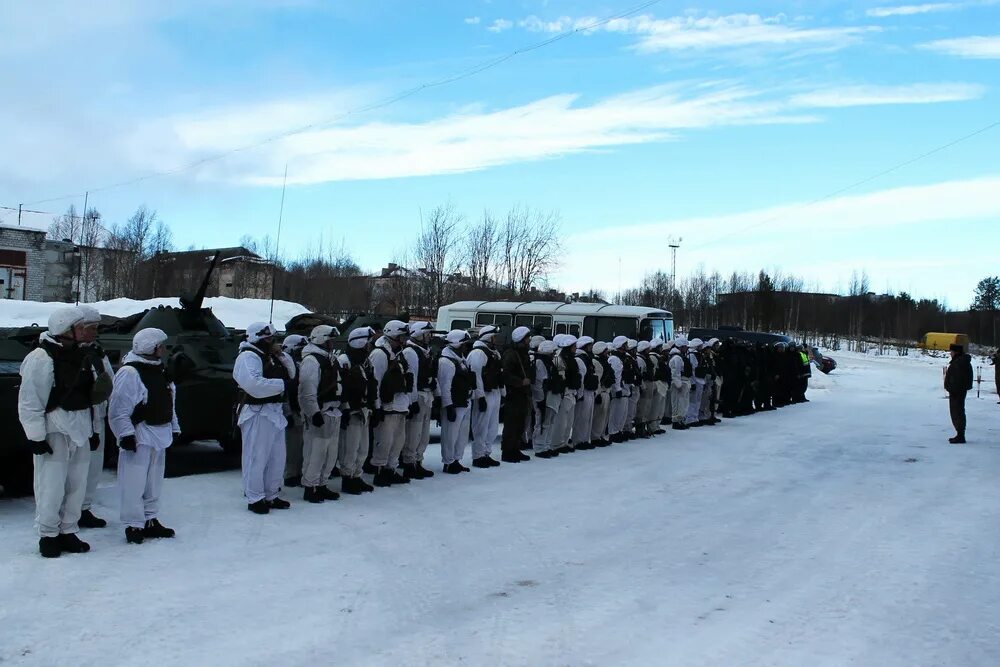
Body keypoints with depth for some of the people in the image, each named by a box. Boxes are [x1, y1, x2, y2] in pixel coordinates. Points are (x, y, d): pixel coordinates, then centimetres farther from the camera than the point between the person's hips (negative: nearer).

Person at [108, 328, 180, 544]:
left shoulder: (159, 370, 14)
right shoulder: (129, 372, -14)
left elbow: (169, 404, 21)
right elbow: (118, 409, -18)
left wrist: (174, 428, 19)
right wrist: (126, 434, -21)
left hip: (160, 433, 9)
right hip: (139, 435, -9)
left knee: (154, 482, 15)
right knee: (134, 483, -6)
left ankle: (150, 520, 24)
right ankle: (133, 525, 2)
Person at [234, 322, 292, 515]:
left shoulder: (269, 356, 16)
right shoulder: (248, 357, -13)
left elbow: (289, 375, 17)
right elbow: (255, 385, -28)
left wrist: (281, 357, 2)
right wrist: (282, 384, -20)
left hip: (275, 413, 10)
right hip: (257, 414, -10)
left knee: (277, 456, 15)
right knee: (257, 457, -3)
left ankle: (271, 496, 26)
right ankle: (255, 498, 6)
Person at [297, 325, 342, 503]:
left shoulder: (331, 359, 17)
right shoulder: (311, 361, -14)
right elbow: (307, 391, -20)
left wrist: (339, 408, 21)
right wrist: (314, 413, -24)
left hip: (333, 413, 10)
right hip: (318, 414, -10)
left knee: (330, 452, 15)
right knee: (315, 452, -5)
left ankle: (321, 485, 26)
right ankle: (310, 488, 5)